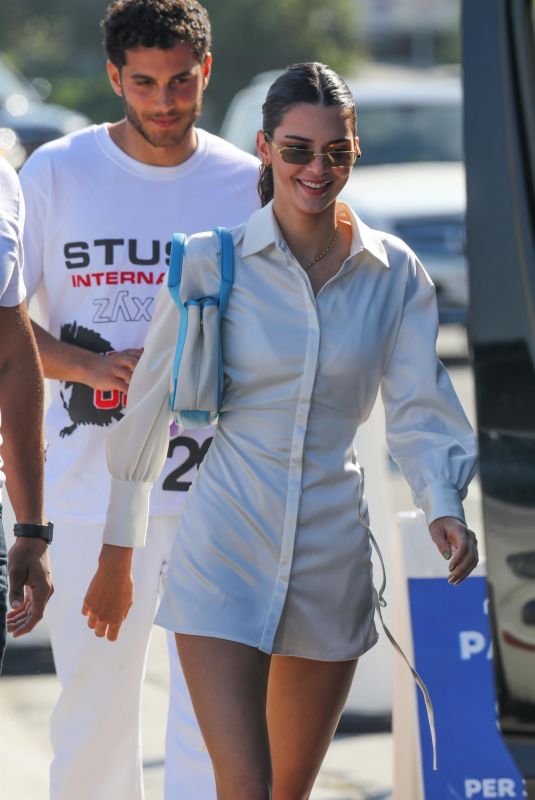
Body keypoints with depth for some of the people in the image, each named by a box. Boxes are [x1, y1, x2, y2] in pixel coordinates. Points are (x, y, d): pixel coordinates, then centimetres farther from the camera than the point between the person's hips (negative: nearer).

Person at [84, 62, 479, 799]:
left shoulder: (396, 274, 2)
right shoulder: (211, 263, -4)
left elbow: (418, 411, 3)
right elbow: (149, 407, 4)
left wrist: (444, 507, -18)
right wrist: (118, 557, 9)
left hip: (333, 556, 3)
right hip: (224, 551, -3)